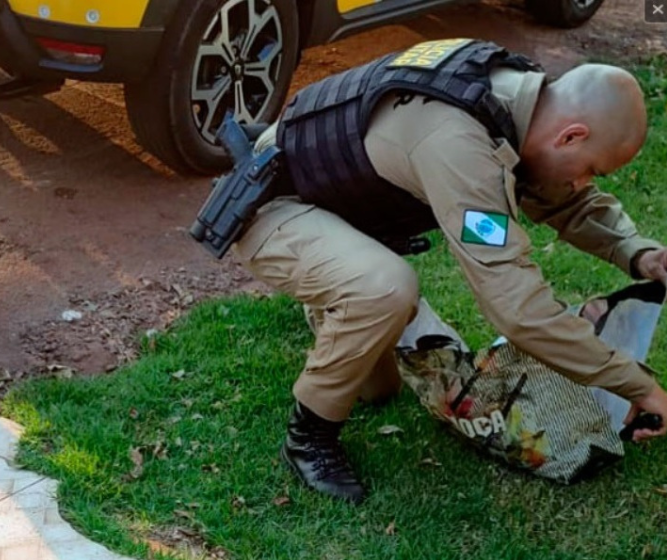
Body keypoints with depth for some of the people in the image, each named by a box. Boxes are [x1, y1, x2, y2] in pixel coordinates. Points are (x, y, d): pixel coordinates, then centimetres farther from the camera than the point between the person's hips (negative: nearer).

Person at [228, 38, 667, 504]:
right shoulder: (458, 142, -38)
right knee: (386, 288, -36)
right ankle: (310, 435, -12)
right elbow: (517, 304, -40)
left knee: (381, 389, 13)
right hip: (268, 207, -9)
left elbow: (569, 201, 7)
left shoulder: (517, 91, -9)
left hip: (323, 195, 9)